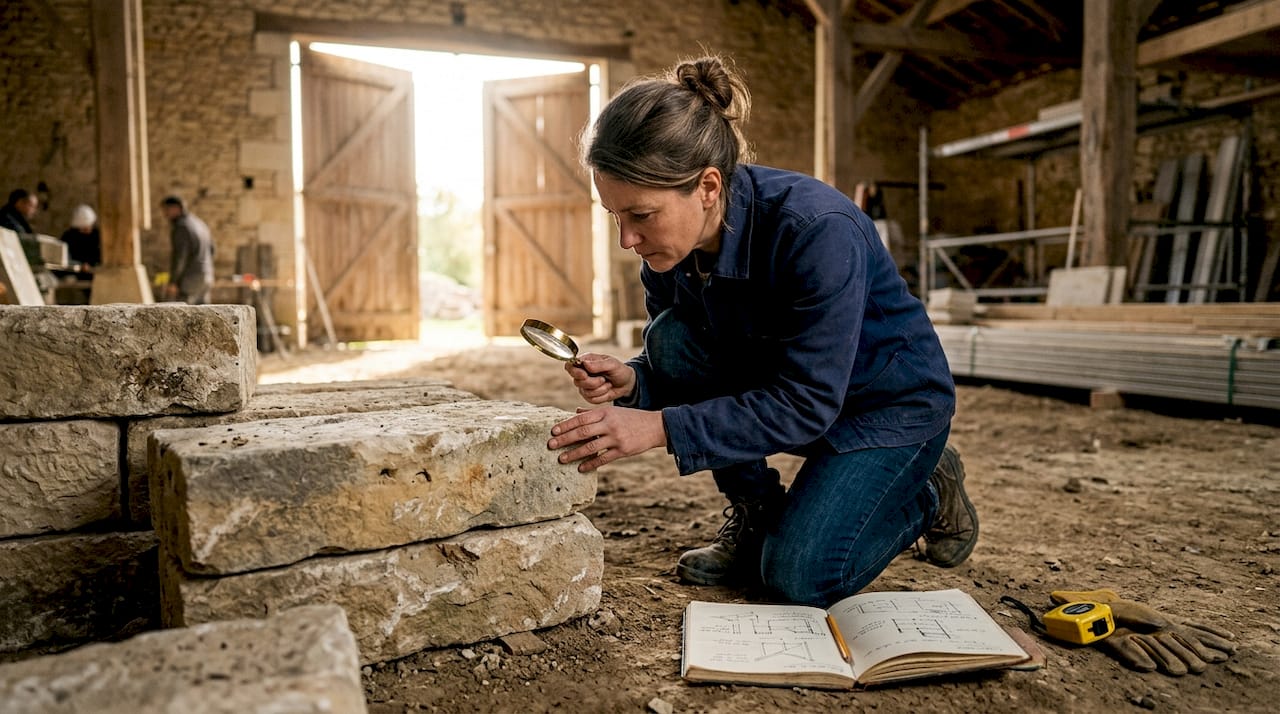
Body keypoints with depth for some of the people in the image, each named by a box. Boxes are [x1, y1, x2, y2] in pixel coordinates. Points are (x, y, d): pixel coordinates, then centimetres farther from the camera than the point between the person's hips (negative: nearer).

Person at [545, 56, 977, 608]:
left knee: (797, 578, -17)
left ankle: (928, 491, 12)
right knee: (672, 338, -20)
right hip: (786, 383, 6)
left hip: (892, 402, -6)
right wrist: (631, 381, -26)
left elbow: (806, 403, -33)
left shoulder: (818, 230, -35)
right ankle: (754, 514, -2)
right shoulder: (668, 242, -14)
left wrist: (660, 427, -39)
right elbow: (680, 365, -3)